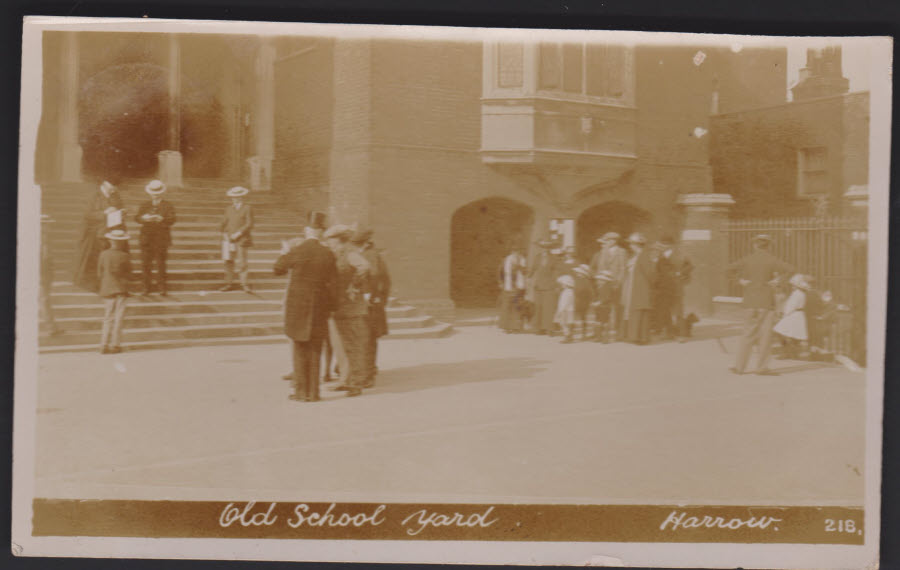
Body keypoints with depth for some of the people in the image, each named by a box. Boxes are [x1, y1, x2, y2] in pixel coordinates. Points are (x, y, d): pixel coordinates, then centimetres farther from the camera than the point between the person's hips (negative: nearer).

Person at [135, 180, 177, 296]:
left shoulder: (168, 205, 9)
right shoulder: (145, 205, 17)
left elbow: (172, 219, -4)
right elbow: (137, 218, 6)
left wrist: (161, 219, -23)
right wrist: (144, 218, -17)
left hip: (161, 239, -3)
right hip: (147, 238, 3)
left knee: (161, 263, -6)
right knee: (145, 263, -1)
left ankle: (162, 288, -1)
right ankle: (147, 287, 9)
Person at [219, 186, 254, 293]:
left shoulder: (247, 209, 1)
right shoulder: (229, 209, 13)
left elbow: (249, 225, -7)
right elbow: (223, 223, 14)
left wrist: (238, 234, -14)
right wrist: (225, 234, -3)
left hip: (241, 240, -4)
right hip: (229, 239, 4)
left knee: (242, 262, -8)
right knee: (228, 261, 2)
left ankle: (245, 284, -4)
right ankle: (229, 283, 7)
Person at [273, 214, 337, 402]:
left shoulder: (296, 252, -11)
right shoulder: (328, 254, -3)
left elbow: (277, 270, 5)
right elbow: (333, 283, 0)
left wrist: (284, 254, 23)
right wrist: (329, 307, 10)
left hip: (297, 305, -2)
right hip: (319, 306, 2)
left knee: (300, 349, 6)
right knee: (315, 350, 10)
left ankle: (301, 391, 7)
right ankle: (313, 392, 10)